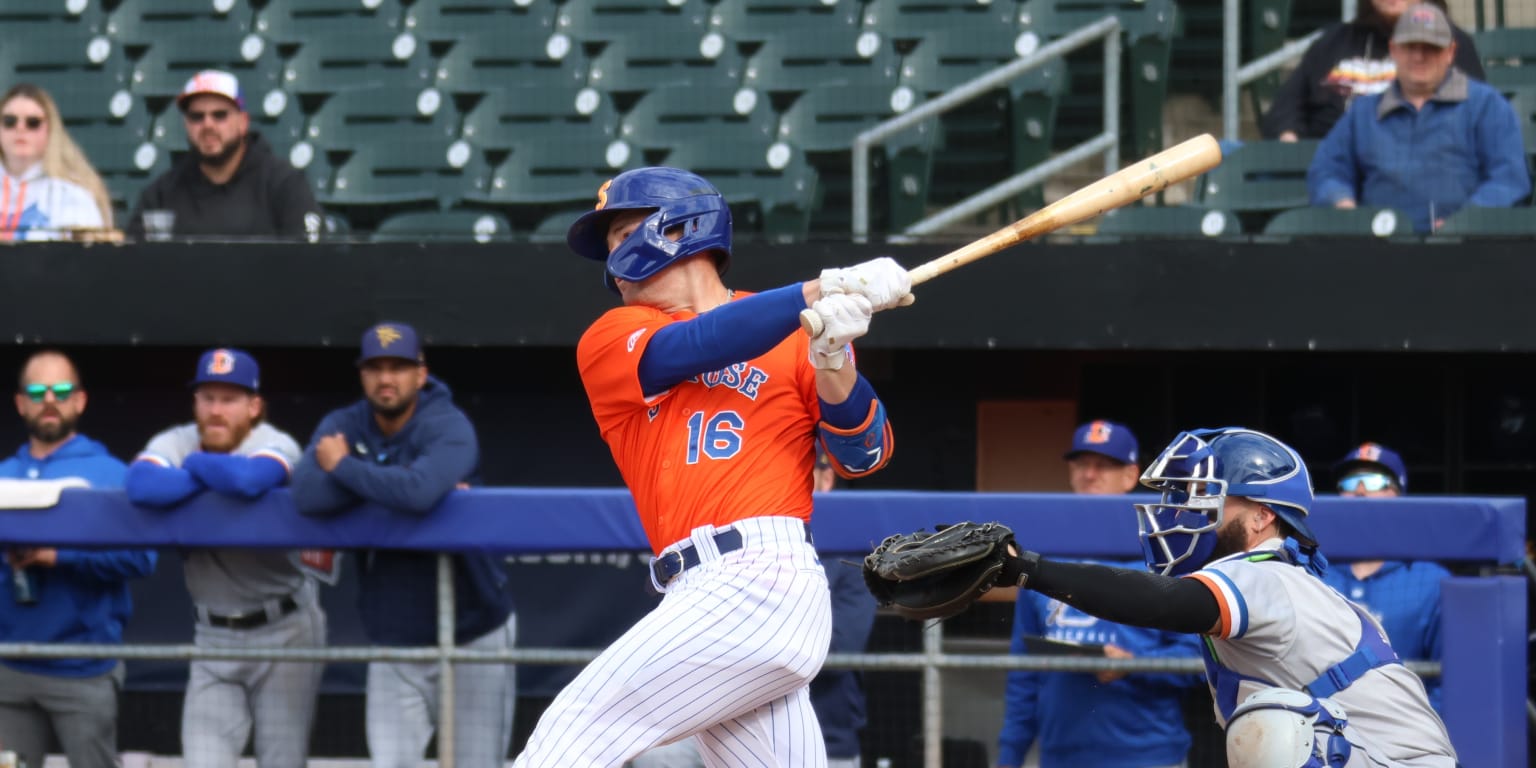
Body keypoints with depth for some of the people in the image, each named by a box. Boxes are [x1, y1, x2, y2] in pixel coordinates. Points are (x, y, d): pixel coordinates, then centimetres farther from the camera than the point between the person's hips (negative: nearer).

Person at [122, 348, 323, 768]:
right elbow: (140, 486, -25)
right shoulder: (174, 444, -3)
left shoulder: (276, 446, -12)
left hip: (283, 628, -3)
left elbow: (249, 480, -36)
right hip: (213, 635, 3)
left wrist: (198, 465, -17)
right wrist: (215, 479, -21)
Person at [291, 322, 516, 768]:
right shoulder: (342, 427, 1)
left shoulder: (447, 427, -14)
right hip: (394, 646, 4)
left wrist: (343, 466, -20)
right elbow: (308, 496, -18)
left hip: (472, 636, -4)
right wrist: (393, 481, -22)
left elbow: (417, 494, -34)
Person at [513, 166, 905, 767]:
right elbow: (692, 347, -3)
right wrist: (824, 293, -11)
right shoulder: (608, 341, 16)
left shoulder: (795, 335, 9)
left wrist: (834, 361, -15)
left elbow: (864, 456, 4)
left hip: (760, 579, -5)